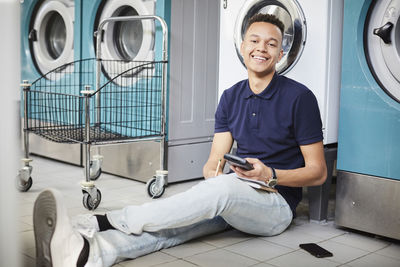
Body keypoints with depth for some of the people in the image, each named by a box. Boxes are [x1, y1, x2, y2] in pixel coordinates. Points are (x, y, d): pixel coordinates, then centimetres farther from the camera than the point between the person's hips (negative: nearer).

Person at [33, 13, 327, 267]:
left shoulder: (299, 97, -6)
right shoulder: (231, 97, 10)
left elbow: (317, 171, -5)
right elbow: (214, 162, 7)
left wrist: (270, 174, -22)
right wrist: (213, 171, -18)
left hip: (277, 204, -4)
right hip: (230, 196, 5)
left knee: (224, 187, -37)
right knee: (170, 226, -25)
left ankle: (103, 222, -36)